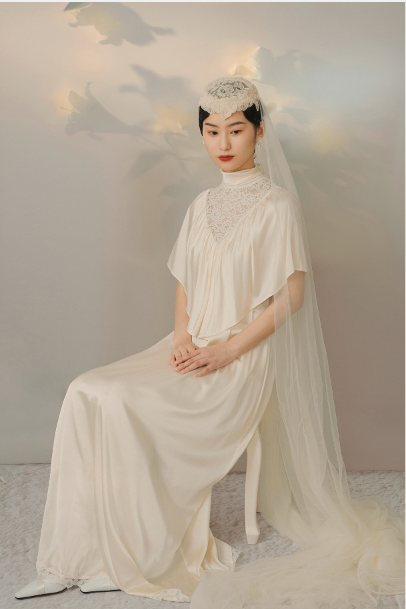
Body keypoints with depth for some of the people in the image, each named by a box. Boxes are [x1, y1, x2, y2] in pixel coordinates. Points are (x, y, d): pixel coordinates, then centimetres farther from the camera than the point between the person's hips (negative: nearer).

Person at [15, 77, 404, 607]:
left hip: (242, 359, -6)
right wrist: (182, 336, -2)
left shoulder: (276, 203, -6)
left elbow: (292, 293, -11)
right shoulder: (203, 205, 15)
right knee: (86, 393, -15)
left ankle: (147, 554, -5)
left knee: (123, 404, -24)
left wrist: (228, 348, -17)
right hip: (192, 349, 7)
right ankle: (75, 559, -9)